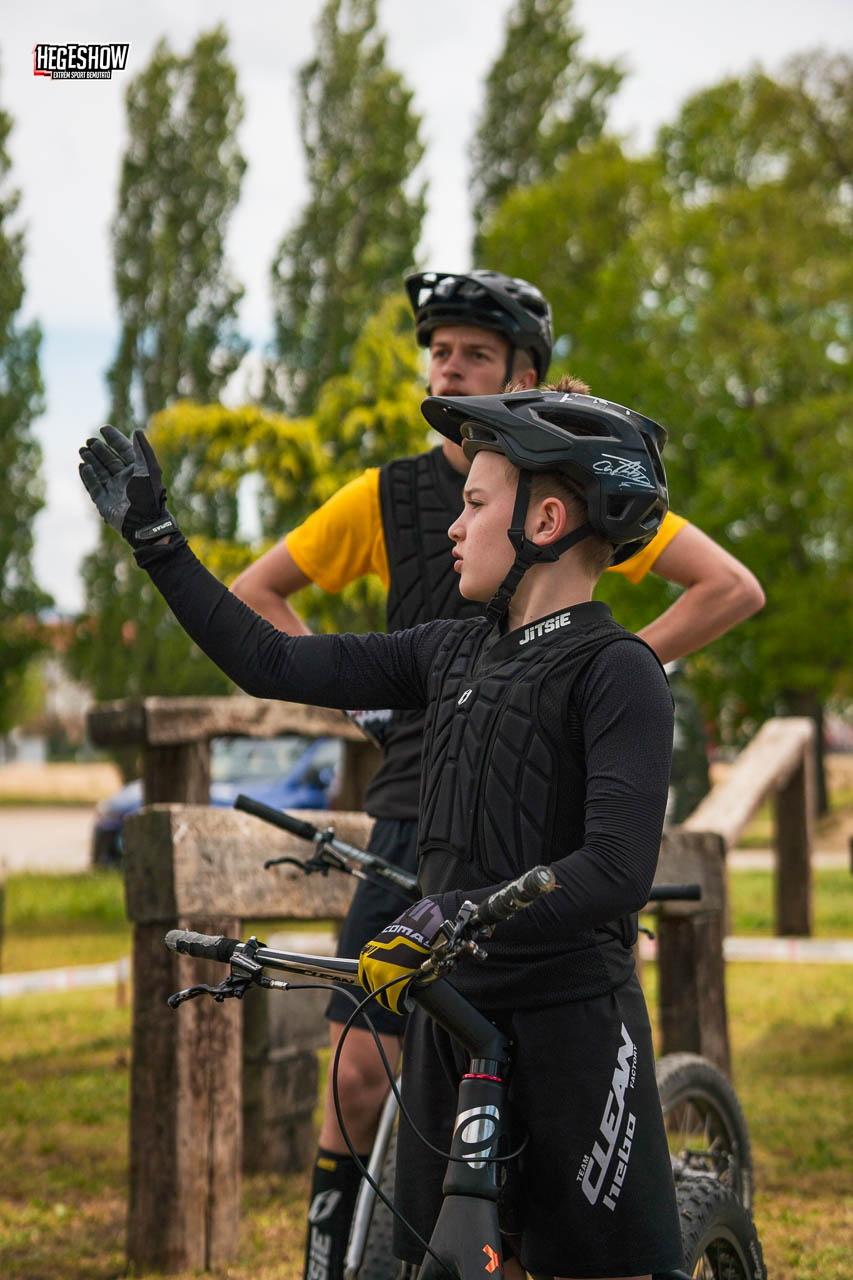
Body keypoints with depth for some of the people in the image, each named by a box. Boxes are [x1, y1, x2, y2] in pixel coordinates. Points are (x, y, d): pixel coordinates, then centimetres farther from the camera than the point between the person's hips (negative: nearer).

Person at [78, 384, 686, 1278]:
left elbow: (618, 871, -22)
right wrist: (152, 537, 14)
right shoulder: (453, 652, 10)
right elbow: (272, 663, 12)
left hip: (571, 1015, -7)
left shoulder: (618, 671, -11)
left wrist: (451, 916, -31)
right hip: (452, 1008, 7)